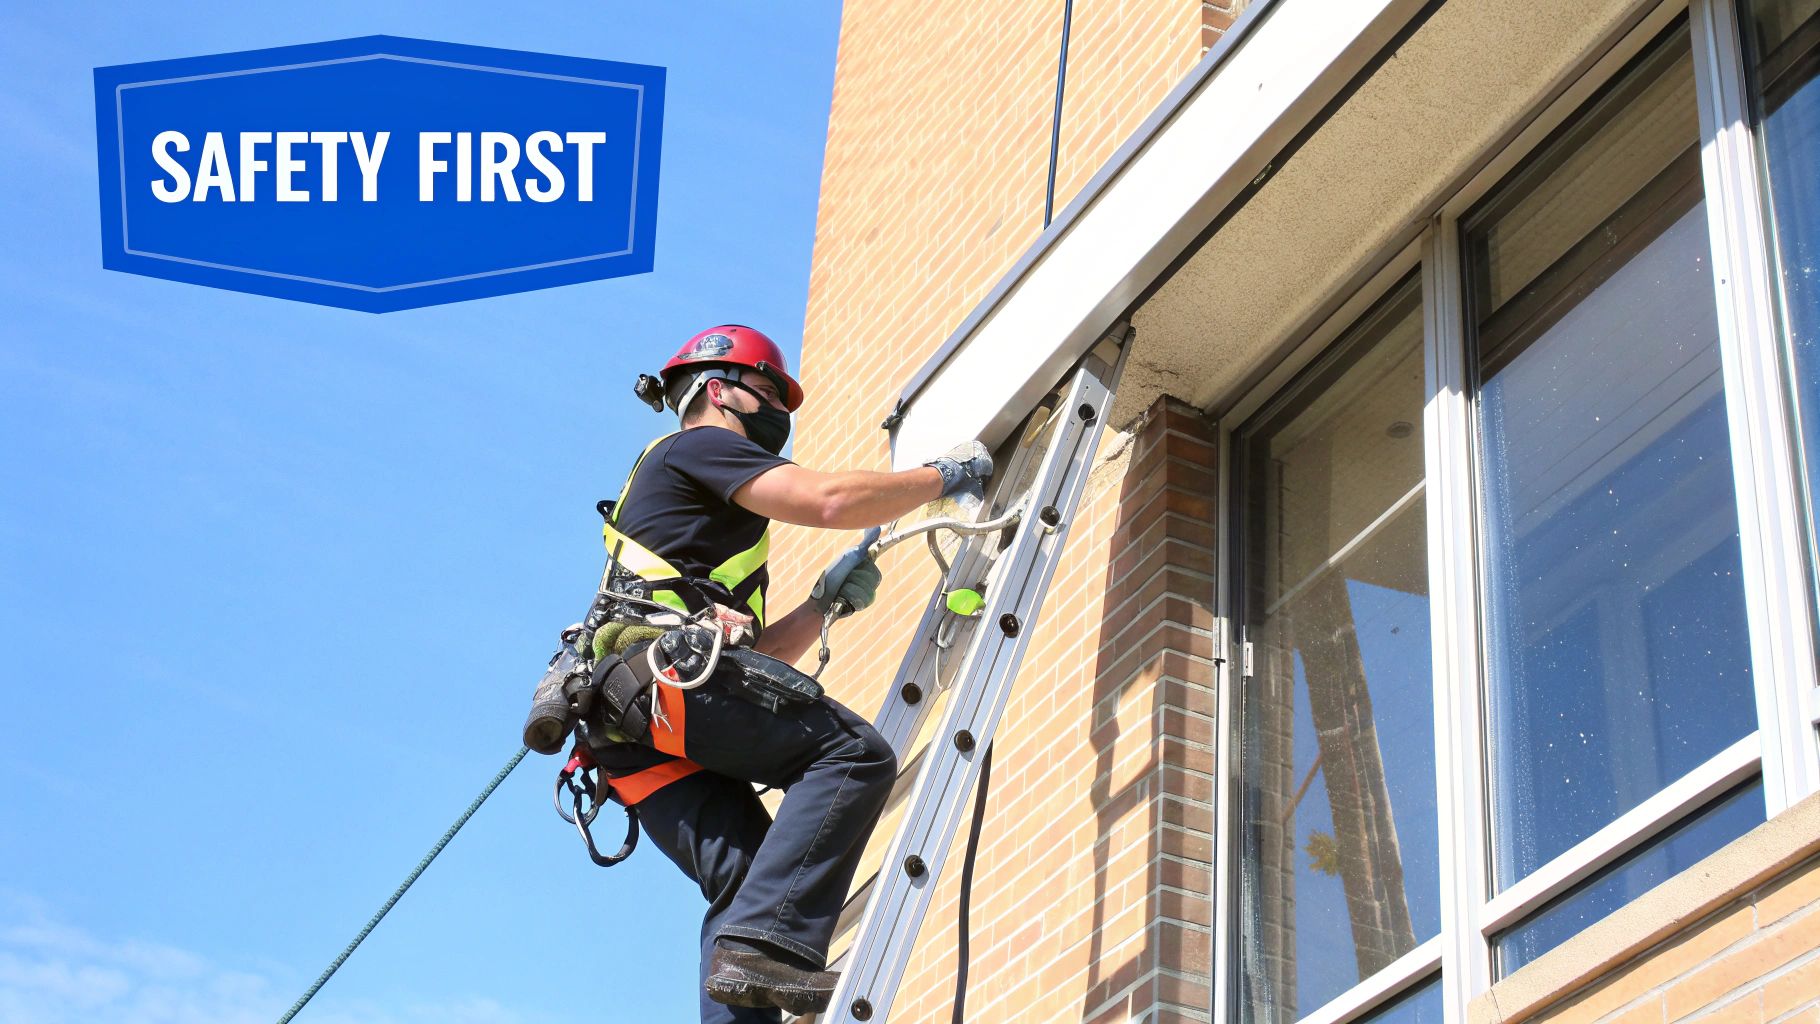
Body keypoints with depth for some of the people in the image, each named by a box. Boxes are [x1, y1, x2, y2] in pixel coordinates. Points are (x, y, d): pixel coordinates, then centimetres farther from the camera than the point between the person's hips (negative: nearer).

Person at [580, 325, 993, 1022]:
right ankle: (767, 942, -32)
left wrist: (827, 600, 23)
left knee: (748, 880, -3)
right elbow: (828, 500, -6)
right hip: (663, 664, -9)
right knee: (854, 753, -17)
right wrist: (944, 475, 6)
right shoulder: (699, 446, 10)